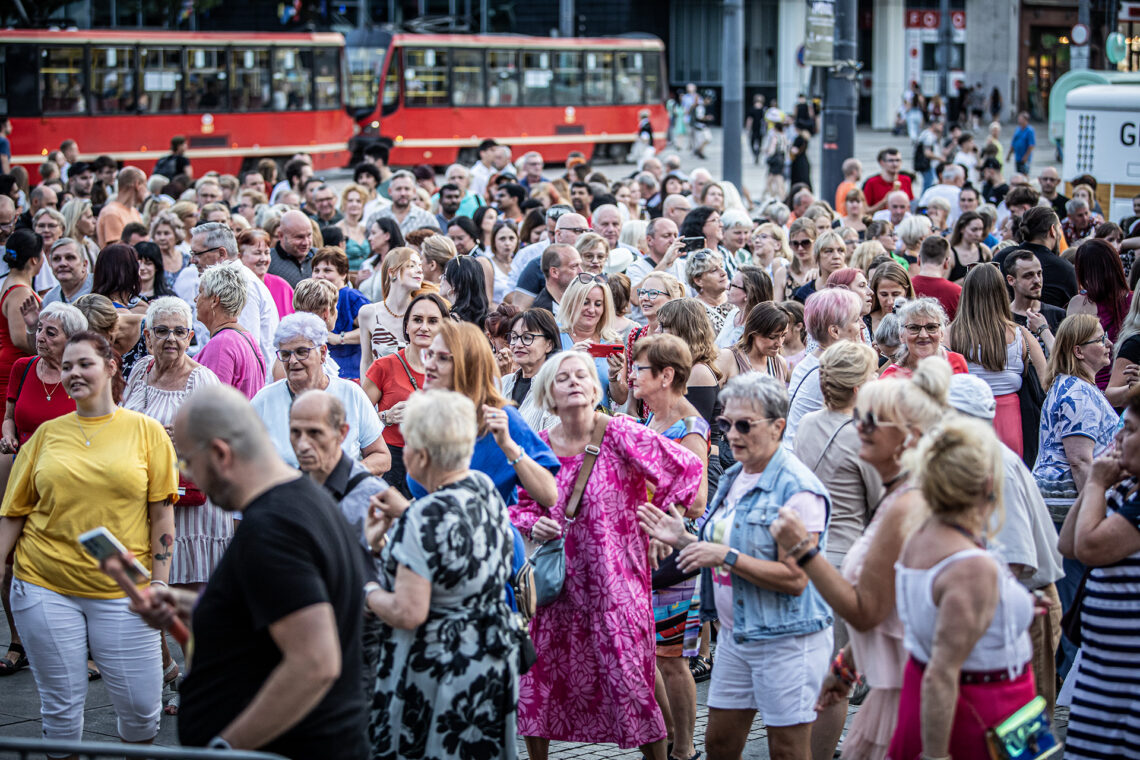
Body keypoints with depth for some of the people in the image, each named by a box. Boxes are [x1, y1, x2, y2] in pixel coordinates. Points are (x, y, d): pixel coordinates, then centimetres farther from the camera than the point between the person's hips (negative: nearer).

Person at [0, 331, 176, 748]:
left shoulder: (146, 431, 2)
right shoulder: (47, 434, 7)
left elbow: (161, 513, 2)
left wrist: (159, 582, -4)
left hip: (122, 589, -1)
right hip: (45, 588, 1)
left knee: (141, 706, 0)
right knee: (60, 706, 5)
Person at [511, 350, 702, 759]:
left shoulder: (620, 434, -10)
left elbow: (686, 467, -11)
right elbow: (518, 506, 15)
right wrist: (534, 524, -6)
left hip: (615, 581, -4)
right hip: (558, 582, 4)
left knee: (629, 676, -3)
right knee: (540, 675, 7)